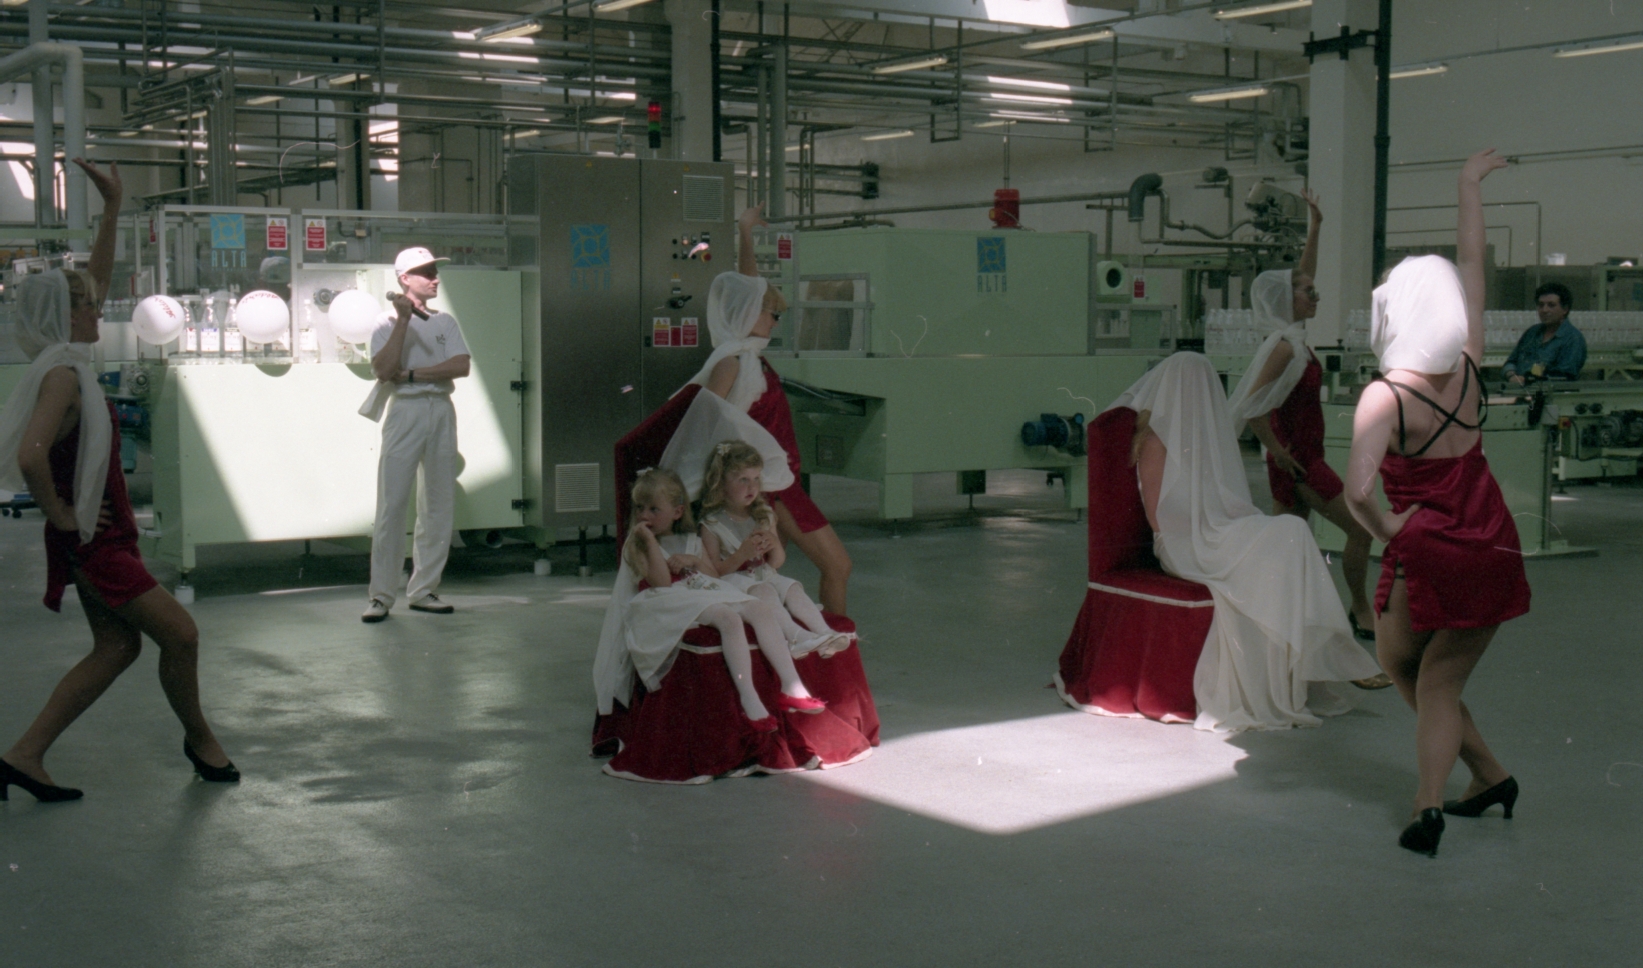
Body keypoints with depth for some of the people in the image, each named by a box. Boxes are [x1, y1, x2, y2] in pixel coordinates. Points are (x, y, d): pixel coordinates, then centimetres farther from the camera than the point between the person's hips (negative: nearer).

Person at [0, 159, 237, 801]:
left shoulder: (70, 364, 8)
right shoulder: (62, 375, -20)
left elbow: (98, 280, 19)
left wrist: (112, 208, 17)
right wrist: (58, 512, -20)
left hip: (99, 539, 10)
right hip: (91, 542, -10)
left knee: (117, 647, 12)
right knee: (179, 633, -3)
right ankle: (199, 738, 19)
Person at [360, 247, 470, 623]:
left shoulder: (445, 322, 14)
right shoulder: (388, 322, 4)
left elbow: (461, 366, -1)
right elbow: (384, 370, -12)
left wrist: (411, 374, -9)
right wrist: (404, 319, -13)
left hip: (441, 411, 4)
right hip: (405, 410, -4)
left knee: (439, 504, 4)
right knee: (392, 503, -8)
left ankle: (423, 590, 11)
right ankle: (381, 596, -6)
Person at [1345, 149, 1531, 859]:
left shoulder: (1384, 397, -19)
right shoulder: (1468, 369, -5)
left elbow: (1357, 490, -32)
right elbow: (1473, 266, 8)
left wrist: (1381, 529, -11)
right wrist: (1470, 187, 19)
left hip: (1425, 554, -4)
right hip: (1493, 550, 4)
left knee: (1398, 661, 22)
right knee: (1441, 683, 11)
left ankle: (1487, 771, 24)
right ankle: (1428, 806, -1)